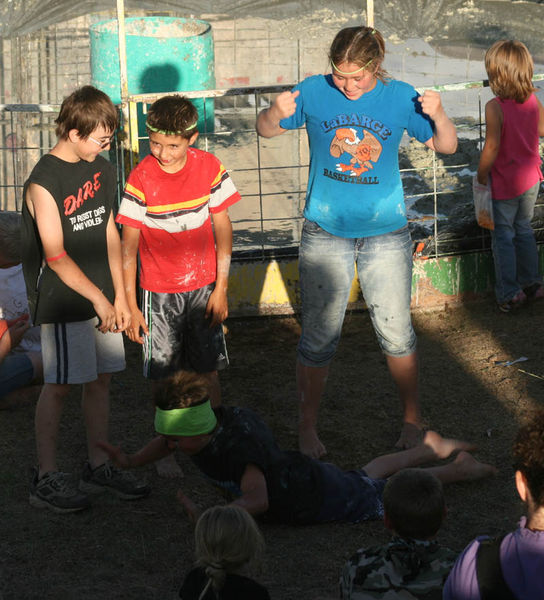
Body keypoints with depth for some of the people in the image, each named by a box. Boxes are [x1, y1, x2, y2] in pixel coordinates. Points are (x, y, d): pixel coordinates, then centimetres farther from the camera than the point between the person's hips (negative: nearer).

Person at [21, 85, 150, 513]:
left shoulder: (101, 171, 8)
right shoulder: (43, 183, -15)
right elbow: (55, 255, -16)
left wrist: (120, 296, 9)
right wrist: (98, 299, -12)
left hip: (101, 298, 7)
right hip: (62, 301, -7)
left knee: (101, 378, 11)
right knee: (59, 385, -2)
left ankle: (99, 466, 22)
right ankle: (47, 478, 5)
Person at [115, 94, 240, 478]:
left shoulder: (209, 167, -7)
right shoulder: (141, 179, -14)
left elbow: (222, 228, 1)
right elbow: (128, 245, -9)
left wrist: (221, 288, 0)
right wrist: (130, 305, -10)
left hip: (204, 286, 2)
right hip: (159, 291, -2)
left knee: (208, 370, 9)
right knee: (164, 374, 4)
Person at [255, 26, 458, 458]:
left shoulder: (399, 97, -6)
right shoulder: (314, 92, -7)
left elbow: (447, 146, 1)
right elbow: (266, 131, 6)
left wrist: (439, 117, -21)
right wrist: (276, 113, -18)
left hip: (386, 233, 1)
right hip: (326, 233, 0)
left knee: (396, 333, 8)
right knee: (319, 337, 4)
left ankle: (413, 419, 27)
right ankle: (307, 428, 19)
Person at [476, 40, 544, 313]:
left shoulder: (495, 108, -25)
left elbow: (491, 147, -23)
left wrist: (481, 175, -9)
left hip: (505, 183, -6)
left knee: (503, 236, 9)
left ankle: (509, 293, 14)